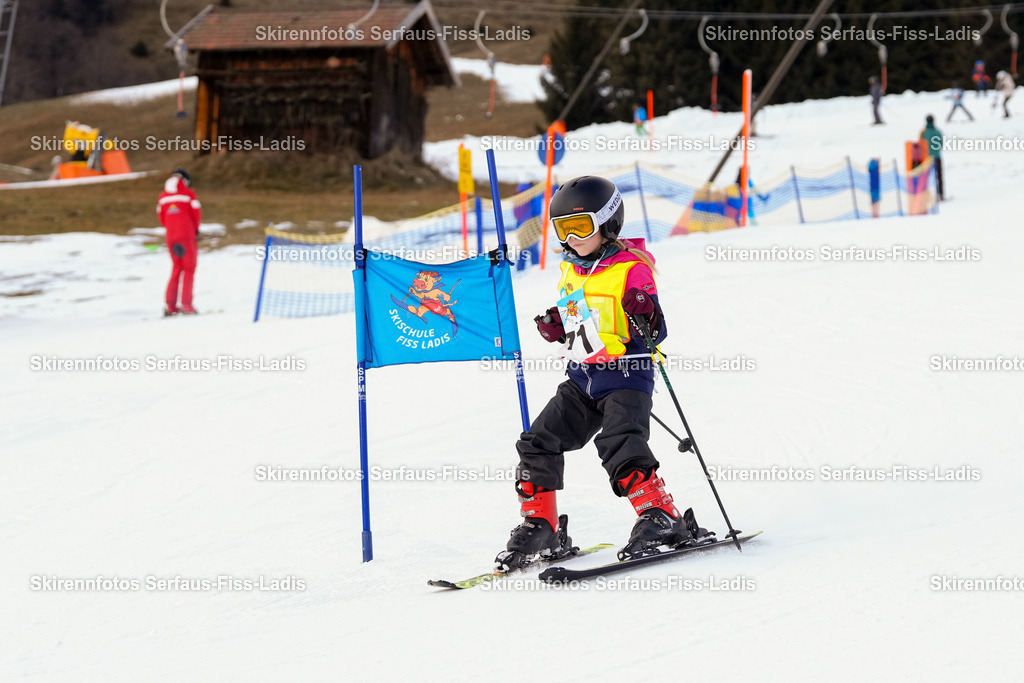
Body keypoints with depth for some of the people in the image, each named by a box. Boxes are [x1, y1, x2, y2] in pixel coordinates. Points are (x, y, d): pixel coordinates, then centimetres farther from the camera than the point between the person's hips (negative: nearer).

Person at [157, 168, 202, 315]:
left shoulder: (163, 196, 10)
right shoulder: (188, 193, -4)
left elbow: (162, 218, 11)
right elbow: (196, 213, -3)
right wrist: (195, 228, 14)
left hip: (171, 237, 5)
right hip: (187, 236, -5)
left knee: (176, 268, 14)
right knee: (189, 269, 2)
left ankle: (169, 304, 5)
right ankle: (186, 304, -6)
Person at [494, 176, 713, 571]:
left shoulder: (631, 269, -10)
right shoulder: (570, 271, 12)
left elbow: (655, 333, -9)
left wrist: (646, 319, -31)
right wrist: (556, 328, 6)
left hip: (626, 377, -8)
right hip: (582, 379, 8)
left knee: (620, 445, -25)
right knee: (538, 444, 0)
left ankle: (661, 517, -17)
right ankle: (540, 529, 8)